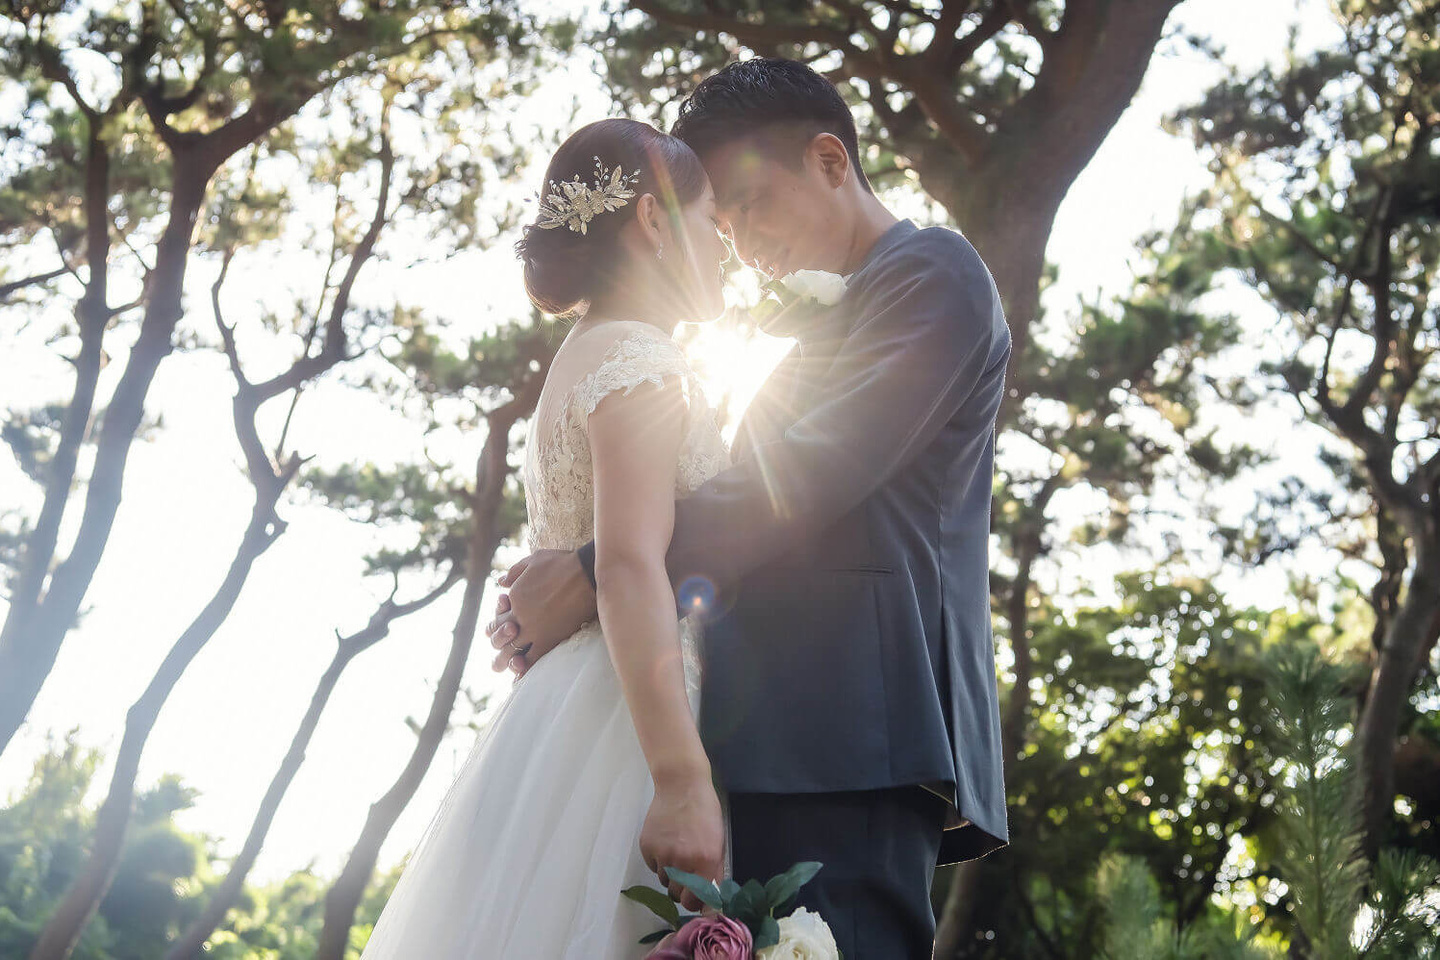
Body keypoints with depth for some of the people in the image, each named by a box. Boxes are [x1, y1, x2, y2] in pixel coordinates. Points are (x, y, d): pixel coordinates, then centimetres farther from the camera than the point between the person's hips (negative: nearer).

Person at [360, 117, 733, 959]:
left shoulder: (586, 357, 24)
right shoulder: (640, 361, -6)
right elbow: (630, 568, -19)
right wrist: (682, 779, -26)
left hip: (572, 719, 9)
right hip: (617, 732, -9)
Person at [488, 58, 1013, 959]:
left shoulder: (930, 271, 1)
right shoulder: (835, 321, 30)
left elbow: (810, 479, -11)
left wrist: (597, 573, -11)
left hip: (852, 728, -9)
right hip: (796, 740, 9)